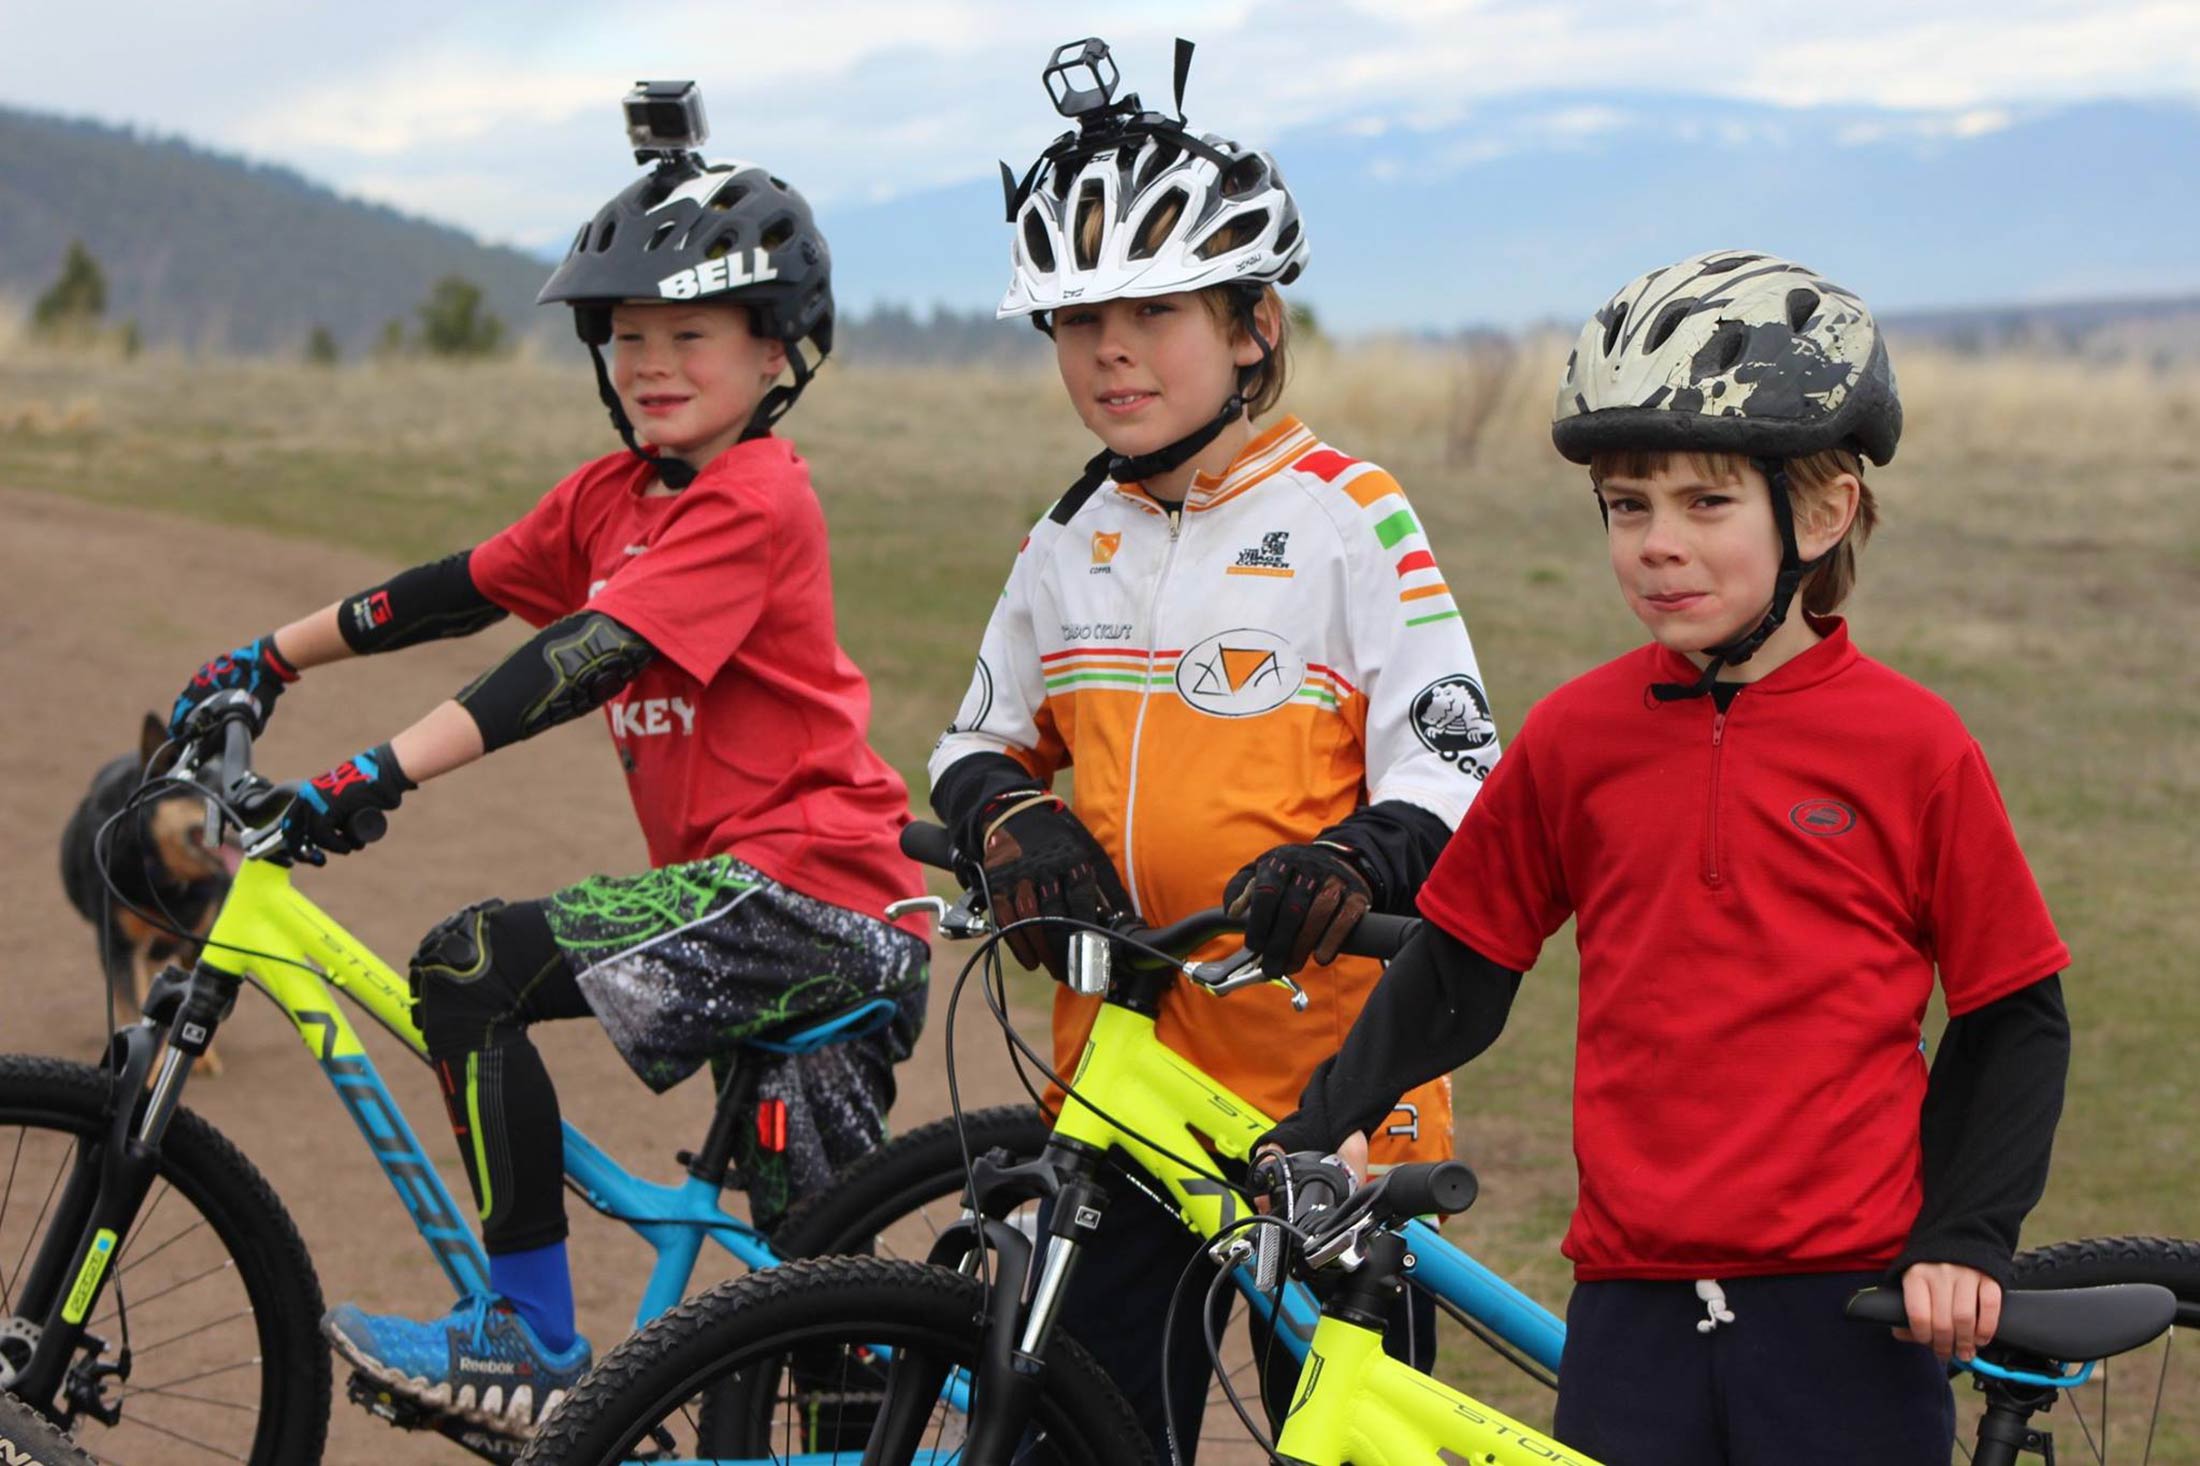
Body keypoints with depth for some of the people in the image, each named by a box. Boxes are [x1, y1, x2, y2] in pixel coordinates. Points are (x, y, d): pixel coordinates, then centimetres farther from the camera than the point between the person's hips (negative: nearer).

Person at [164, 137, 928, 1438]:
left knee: (472, 968, -17)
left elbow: (592, 657, -24)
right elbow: (466, 590, 21)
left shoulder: (755, 501, -14)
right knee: (811, 1275, 11)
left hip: (800, 882, -10)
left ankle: (529, 1342, -11)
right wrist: (270, 662, 20)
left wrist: (385, 774, -31)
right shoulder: (617, 493, 15)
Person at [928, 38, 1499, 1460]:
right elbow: (983, 740, 19)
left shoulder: (1350, 517, -6)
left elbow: (1455, 767, -10)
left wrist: (1349, 863, -30)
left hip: (1326, 1079, -5)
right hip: (1122, 1069, 5)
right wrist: (1015, 821, -4)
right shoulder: (1074, 540, 11)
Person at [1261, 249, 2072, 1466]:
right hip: (1634, 1307, 3)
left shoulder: (1911, 746, -5)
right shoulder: (1576, 736, 3)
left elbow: (2014, 1018, 2)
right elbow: (1456, 977, 11)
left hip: (1848, 1315, -2)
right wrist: (1308, 1136, 1)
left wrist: (1966, 1238, -6)